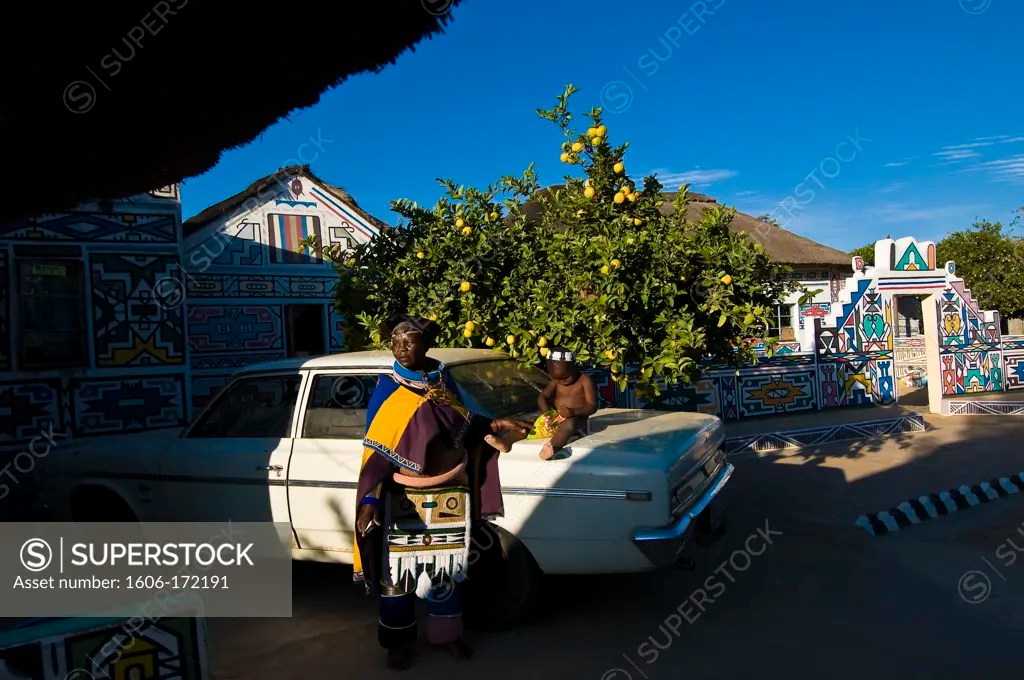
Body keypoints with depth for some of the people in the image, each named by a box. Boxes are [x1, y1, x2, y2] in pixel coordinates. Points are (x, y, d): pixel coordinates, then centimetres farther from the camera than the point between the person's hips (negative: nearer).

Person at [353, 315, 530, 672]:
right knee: (398, 566, 6)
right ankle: (398, 641, 26)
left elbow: (462, 423, 13)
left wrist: (495, 424, -1)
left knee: (448, 563, 15)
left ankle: (446, 633, 34)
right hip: (403, 495, -3)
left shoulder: (443, 378, 0)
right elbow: (374, 449, -13)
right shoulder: (386, 387, -10)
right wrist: (370, 499, -22)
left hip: (449, 492, 3)